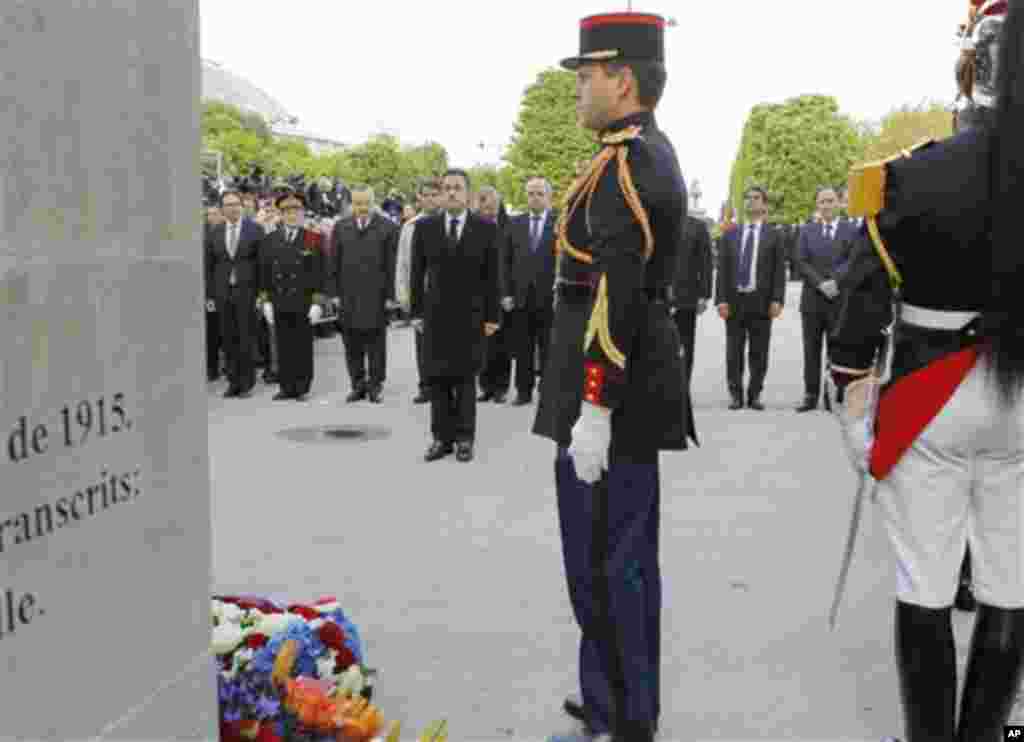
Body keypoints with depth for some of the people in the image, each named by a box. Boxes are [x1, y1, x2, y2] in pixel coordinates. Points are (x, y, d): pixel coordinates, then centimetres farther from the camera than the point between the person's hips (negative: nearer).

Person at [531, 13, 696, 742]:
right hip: (638, 372, 11)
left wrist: (593, 411, -24)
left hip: (609, 382, -11)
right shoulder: (653, 154, 17)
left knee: (603, 558, -1)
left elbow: (617, 297, -24)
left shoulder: (624, 163, -16)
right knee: (628, 549, 17)